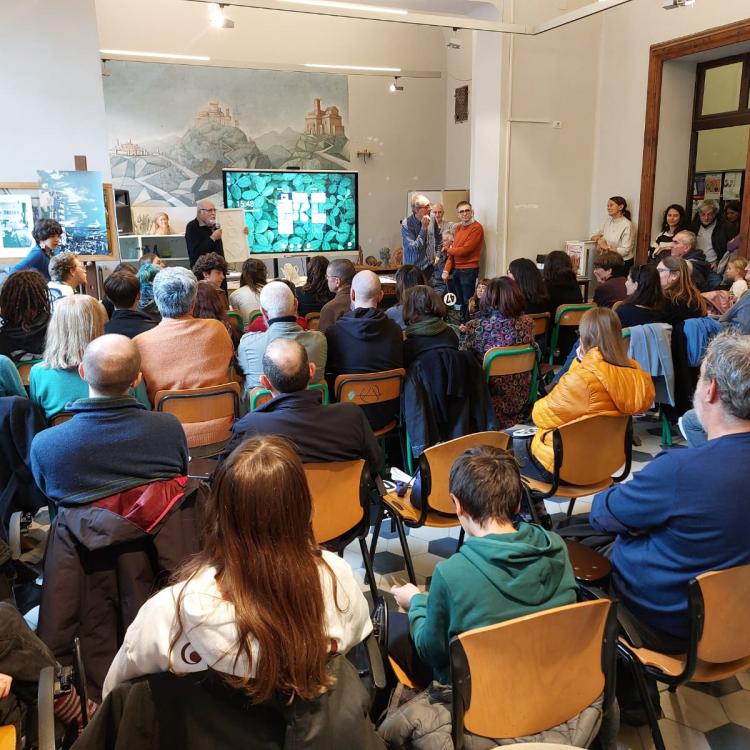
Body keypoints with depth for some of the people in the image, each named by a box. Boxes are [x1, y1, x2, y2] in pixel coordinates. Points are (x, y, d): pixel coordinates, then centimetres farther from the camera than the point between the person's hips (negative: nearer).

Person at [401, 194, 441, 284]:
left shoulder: (432, 219, 0)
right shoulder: (406, 224, -16)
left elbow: (439, 237, 19)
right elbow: (414, 248, -22)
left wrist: (437, 255, 17)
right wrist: (424, 228, -23)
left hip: (430, 267, 5)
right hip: (414, 268, -4)